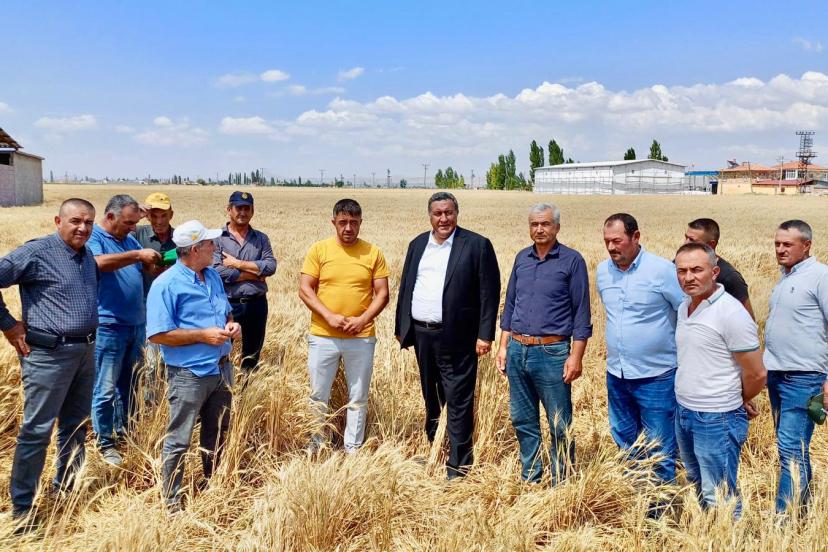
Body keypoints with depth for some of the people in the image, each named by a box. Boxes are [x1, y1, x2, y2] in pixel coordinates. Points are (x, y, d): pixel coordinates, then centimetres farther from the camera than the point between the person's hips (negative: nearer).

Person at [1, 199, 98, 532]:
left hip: (85, 351, 8)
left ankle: (65, 489, 32)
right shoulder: (36, 253, -13)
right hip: (48, 354, -7)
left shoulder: (87, 257, 11)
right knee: (36, 430, -2)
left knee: (76, 426, 16)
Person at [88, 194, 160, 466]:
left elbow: (150, 270, 19)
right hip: (109, 327, -7)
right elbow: (101, 262, -29)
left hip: (136, 323, 7)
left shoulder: (129, 239, 13)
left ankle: (124, 432, 30)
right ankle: (105, 443, 12)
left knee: (129, 384, 17)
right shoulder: (93, 237, -8)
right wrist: (138, 255, -27)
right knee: (106, 389, 1)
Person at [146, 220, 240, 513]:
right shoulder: (166, 285, -16)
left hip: (221, 368, 8)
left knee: (217, 434, 21)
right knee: (179, 441, 4)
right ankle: (172, 500, 19)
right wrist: (203, 335, -21)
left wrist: (231, 324, -2)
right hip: (190, 374, -8)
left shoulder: (213, 276, 8)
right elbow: (158, 335, -19)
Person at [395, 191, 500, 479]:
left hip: (455, 337, -6)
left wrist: (485, 335, -12)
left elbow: (490, 292, -8)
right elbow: (405, 287, 15)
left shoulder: (477, 245, -6)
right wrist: (400, 327, 12)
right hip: (421, 334, 6)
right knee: (430, 398, 18)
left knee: (458, 402, -2)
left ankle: (458, 464, 8)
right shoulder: (417, 244, 11)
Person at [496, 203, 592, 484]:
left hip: (552, 353, -5)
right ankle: (530, 479, 28)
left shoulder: (572, 260, -4)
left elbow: (581, 313, -5)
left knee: (560, 425, 3)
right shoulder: (522, 258, 11)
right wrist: (504, 346, 11)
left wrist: (576, 356, -11)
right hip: (517, 350, 5)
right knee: (523, 420, 13)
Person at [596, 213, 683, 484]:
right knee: (625, 447, 20)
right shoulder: (603, 271, 4)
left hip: (656, 376, -6)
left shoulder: (662, 270, -14)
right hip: (617, 375, 6)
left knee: (659, 451, 5)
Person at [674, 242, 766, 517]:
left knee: (718, 497, 1)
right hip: (683, 412, 8)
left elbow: (756, 374, -14)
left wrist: (739, 403, 2)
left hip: (717, 419, -8)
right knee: (697, 484, 23)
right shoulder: (684, 307, 5)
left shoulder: (731, 312, -19)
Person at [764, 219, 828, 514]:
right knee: (793, 446, 17)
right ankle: (803, 503, 30)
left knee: (791, 448, -8)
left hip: (803, 378, -8)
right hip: (776, 374, 8)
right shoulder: (785, 276, 14)